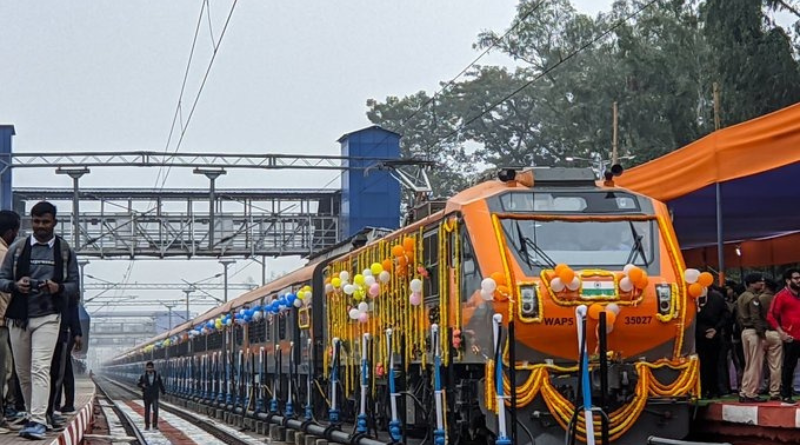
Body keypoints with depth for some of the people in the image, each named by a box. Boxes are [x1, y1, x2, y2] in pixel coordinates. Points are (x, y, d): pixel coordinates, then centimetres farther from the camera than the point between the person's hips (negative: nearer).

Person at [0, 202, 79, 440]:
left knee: (40, 368, -16)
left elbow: (74, 285, 8)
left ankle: (37, 421, -23)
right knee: (23, 372, 7)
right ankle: (34, 416, 20)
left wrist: (59, 288, -14)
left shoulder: (65, 251, 7)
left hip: (47, 317, -3)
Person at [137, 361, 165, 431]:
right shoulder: (143, 376, -1)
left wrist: (164, 391, 8)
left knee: (155, 410, -12)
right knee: (147, 411, 7)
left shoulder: (157, 376, 0)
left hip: (155, 396, -1)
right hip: (146, 396, 1)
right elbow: (139, 384, 5)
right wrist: (142, 385, -17)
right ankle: (147, 426, 14)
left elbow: (160, 384, 9)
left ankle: (155, 425, -6)